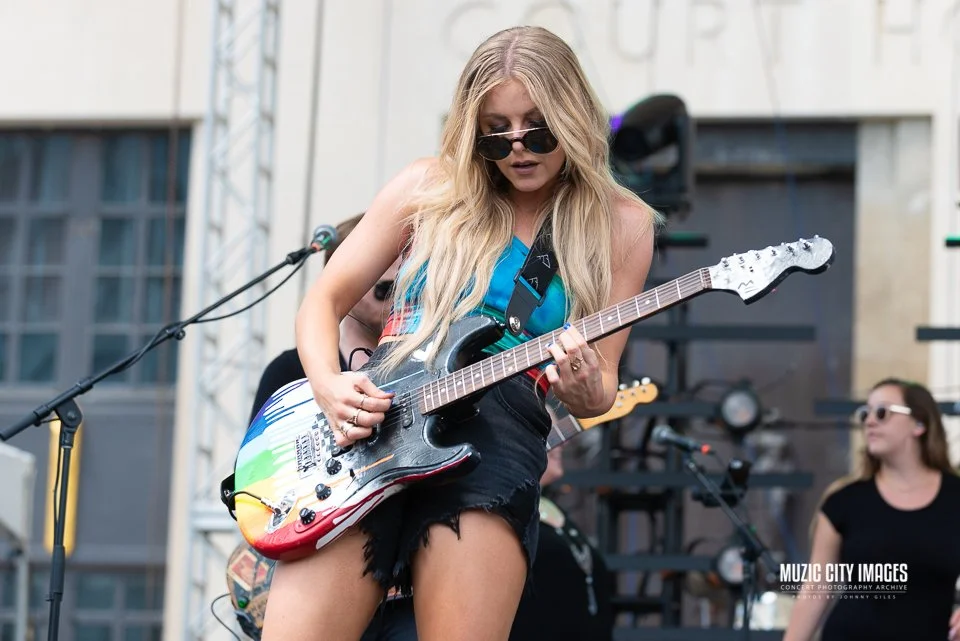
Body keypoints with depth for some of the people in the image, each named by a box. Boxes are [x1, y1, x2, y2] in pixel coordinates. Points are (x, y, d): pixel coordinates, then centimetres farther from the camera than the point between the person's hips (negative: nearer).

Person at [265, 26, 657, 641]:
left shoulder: (618, 225, 9)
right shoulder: (430, 189, 11)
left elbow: (602, 383, 10)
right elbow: (323, 302, 14)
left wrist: (585, 392, -14)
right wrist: (330, 387, -6)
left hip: (499, 435, -1)